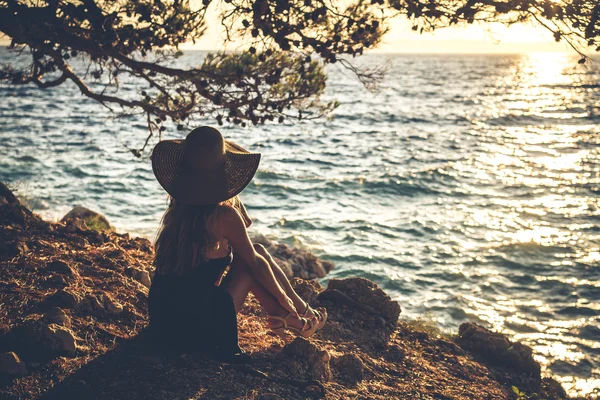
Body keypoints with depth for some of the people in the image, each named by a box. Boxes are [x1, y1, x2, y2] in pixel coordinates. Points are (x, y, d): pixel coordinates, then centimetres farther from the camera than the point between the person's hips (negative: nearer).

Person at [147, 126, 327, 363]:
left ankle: (282, 316, 27)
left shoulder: (179, 207, 2)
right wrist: (283, 297, 14)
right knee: (255, 255, 8)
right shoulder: (224, 215, -17)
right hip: (200, 329, -6)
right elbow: (255, 263, 0)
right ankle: (297, 317, 22)